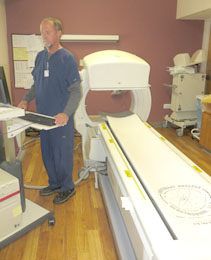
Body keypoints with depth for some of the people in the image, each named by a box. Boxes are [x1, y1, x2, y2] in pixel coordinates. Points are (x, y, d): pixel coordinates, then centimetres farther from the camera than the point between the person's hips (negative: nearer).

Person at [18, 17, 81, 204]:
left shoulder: (68, 58, -10)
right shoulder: (40, 56, 9)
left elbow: (76, 91, -14)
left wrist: (66, 113, -28)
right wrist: (26, 99, 1)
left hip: (61, 118, -6)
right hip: (43, 115, 6)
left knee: (62, 153, 5)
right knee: (47, 152, 16)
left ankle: (67, 188, 24)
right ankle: (54, 183, 35)